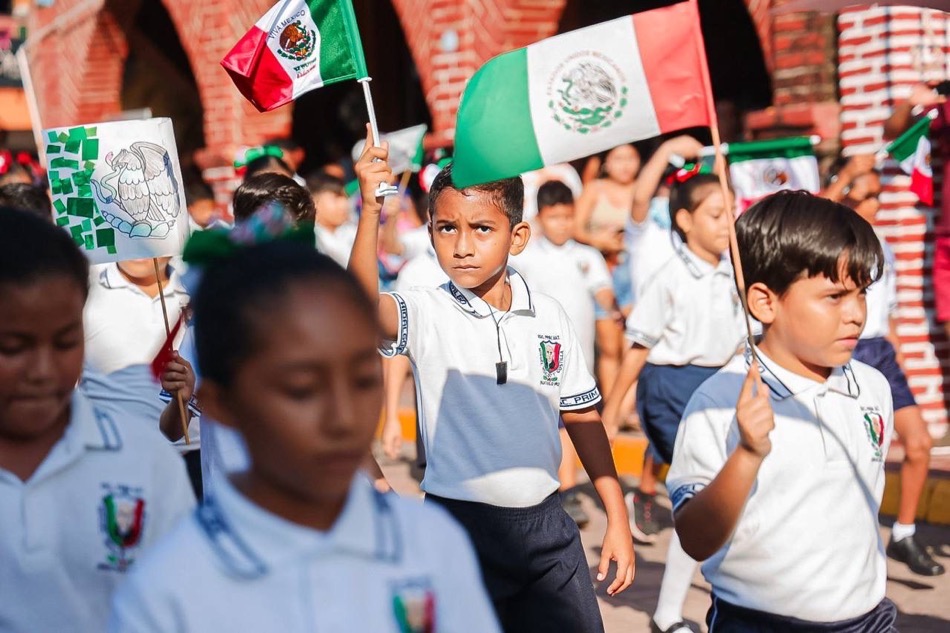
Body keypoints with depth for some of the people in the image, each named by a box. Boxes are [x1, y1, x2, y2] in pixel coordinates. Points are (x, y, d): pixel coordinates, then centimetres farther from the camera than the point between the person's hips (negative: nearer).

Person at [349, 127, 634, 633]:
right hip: (460, 528, -3)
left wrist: (617, 519, 8)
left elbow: (582, 418, 8)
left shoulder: (548, 316, 2)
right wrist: (371, 210, -39)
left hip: (546, 523, 3)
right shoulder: (427, 315, -8)